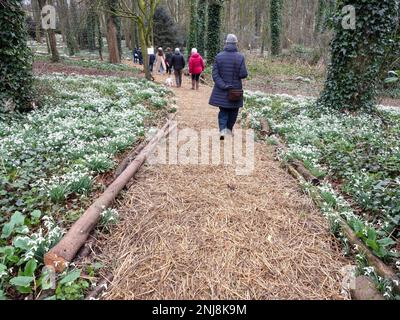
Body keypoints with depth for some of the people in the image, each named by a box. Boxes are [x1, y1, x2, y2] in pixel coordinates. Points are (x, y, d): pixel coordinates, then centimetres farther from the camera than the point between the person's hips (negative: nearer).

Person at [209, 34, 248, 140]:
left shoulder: (219, 56, -2)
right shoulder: (240, 57, -9)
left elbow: (215, 74, -8)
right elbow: (243, 74, -12)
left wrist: (223, 86, -11)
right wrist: (237, 74, 9)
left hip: (221, 91, 2)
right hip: (235, 90, -1)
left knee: (223, 111, 11)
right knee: (233, 111, 16)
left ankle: (223, 130, -6)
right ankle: (229, 129, 25)